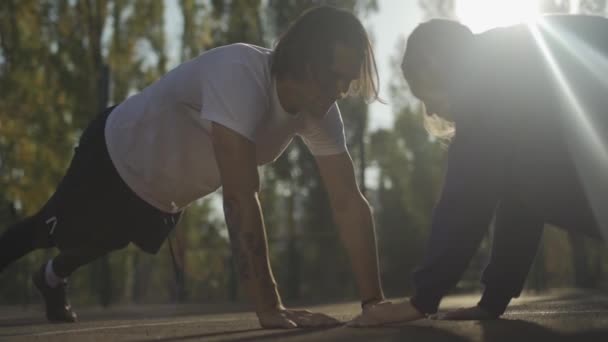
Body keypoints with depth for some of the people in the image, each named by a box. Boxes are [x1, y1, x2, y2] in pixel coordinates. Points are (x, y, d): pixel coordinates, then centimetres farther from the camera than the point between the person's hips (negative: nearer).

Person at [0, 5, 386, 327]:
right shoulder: (242, 74, -46)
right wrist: (269, 308, -52)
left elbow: (350, 202, -23)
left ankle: (52, 280, 64)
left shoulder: (321, 108, -24)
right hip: (117, 156, -7)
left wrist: (374, 301, -30)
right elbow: (241, 196, -50)